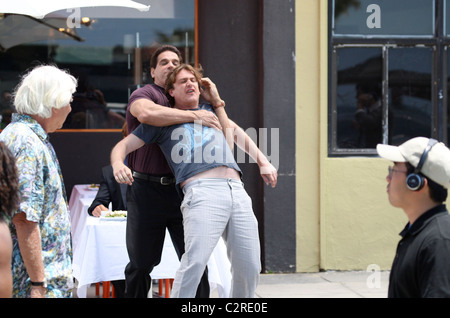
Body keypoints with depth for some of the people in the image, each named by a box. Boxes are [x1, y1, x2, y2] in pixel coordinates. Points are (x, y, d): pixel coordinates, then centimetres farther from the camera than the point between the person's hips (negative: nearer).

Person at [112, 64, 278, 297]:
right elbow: (123, 146, 17)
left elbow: (235, 130, 46)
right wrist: (118, 165, -7)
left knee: (249, 267, 0)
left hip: (238, 191, 5)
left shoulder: (210, 111, 30)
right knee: (195, 260, -24)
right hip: (202, 191, -5)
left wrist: (263, 162, 38)